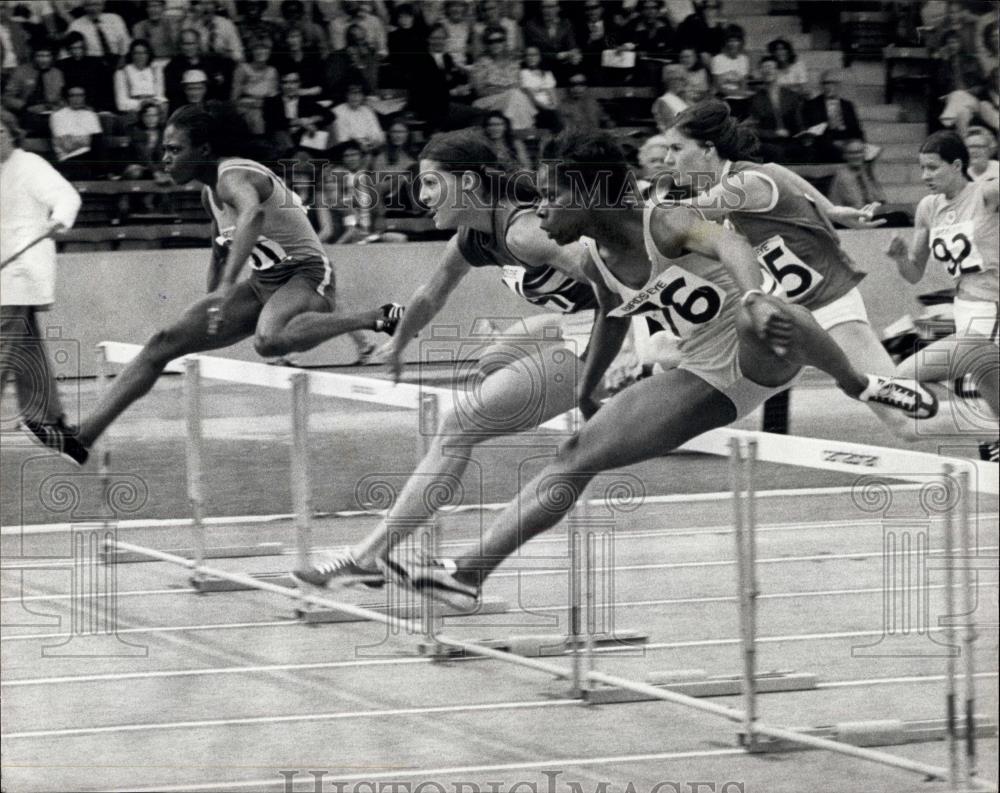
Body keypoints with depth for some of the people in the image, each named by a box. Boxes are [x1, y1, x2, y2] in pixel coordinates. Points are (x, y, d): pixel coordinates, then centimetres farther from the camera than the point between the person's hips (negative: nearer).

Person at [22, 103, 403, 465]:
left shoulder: (234, 177, -20)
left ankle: (378, 318, -29)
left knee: (268, 340, -43)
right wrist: (211, 309, 31)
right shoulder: (211, 192, 9)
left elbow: (253, 214, -44)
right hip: (263, 285, 9)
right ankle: (82, 437, 1)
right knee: (164, 343, 1)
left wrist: (227, 286, -53)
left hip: (307, 276, -9)